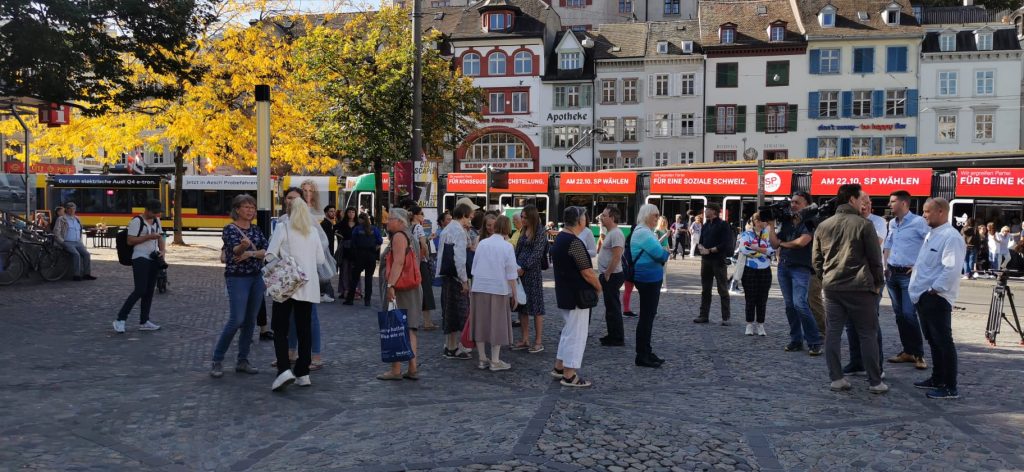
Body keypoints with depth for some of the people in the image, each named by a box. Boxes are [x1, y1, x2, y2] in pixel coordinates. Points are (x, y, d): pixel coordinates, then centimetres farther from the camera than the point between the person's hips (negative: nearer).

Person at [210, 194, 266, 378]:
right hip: (237, 278, -6)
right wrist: (243, 245, -44)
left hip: (256, 278, 6)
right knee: (236, 320, -12)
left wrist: (250, 253, -16)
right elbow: (234, 250, -23)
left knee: (250, 321, 6)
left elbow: (266, 251, 0)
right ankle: (217, 360, 1)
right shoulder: (230, 229, -5)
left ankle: (242, 361, 15)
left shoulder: (256, 229, 11)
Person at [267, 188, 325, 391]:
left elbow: (270, 255, -10)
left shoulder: (283, 227, -5)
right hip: (308, 286, 4)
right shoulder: (313, 231, 7)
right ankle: (303, 373, 12)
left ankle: (284, 370, -14)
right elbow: (320, 259, 10)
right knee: (304, 329, 9)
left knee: (280, 329, 1)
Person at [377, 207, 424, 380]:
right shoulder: (410, 236, 21)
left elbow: (398, 263, -21)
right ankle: (413, 368, 12)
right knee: (408, 330, 10)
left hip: (399, 289, -10)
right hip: (411, 288, 10)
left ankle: (396, 370, -4)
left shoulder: (399, 236, -9)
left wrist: (391, 285, -27)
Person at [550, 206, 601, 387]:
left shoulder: (559, 238, 9)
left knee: (569, 329, 21)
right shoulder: (575, 242, -21)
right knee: (577, 333, -1)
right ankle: (569, 375, 5)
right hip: (577, 294, -9)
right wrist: (598, 287, -5)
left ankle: (559, 367, 27)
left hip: (563, 292, 9)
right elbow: (587, 272, -22)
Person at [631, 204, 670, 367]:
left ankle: (647, 351, 25)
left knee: (649, 316, 16)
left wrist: (662, 252, -6)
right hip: (648, 278, -11)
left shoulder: (646, 232, 15)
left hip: (652, 278, 11)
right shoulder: (642, 233, -18)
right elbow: (660, 254, -22)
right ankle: (641, 356, 1)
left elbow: (655, 252, 15)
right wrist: (666, 252, -1)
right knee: (646, 316, -5)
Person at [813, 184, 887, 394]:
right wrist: (878, 283, 8)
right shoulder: (863, 224, -6)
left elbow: (817, 260, 12)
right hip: (859, 287, -4)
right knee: (868, 335, 4)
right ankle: (875, 382, 9)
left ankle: (836, 379, 8)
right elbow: (875, 258, -4)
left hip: (832, 288, 4)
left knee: (833, 333, 6)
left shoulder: (823, 226, 8)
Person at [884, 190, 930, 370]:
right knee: (899, 314, 9)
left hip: (909, 275, -7)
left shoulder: (918, 222, -10)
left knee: (908, 314, -12)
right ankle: (907, 351, 17)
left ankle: (918, 354, -3)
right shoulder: (892, 223, 13)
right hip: (892, 274, 7)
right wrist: (885, 265, 14)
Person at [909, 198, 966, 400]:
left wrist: (934, 290, -20)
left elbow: (952, 269, -23)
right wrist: (919, 290, 18)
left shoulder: (951, 237, -15)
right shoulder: (931, 235, 16)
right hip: (923, 297, 10)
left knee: (943, 342, -4)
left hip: (937, 298, -10)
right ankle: (937, 379, 29)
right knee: (932, 341, 18)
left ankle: (950, 387, 3)